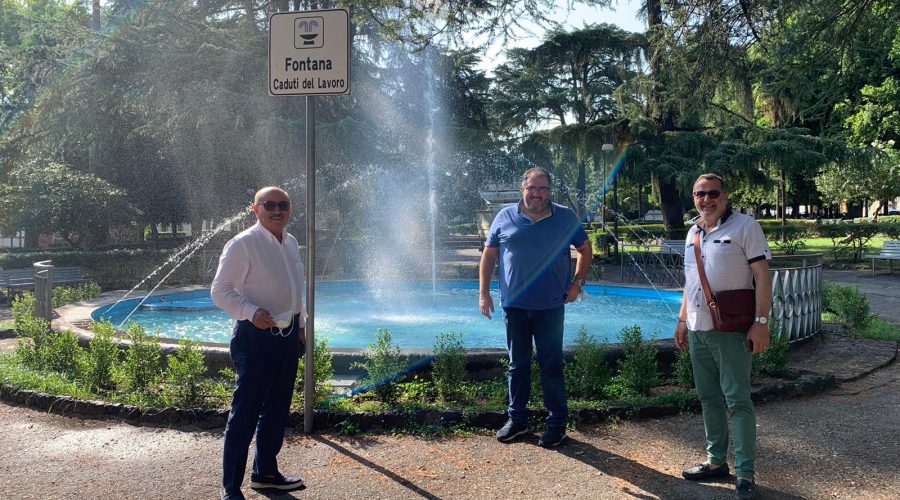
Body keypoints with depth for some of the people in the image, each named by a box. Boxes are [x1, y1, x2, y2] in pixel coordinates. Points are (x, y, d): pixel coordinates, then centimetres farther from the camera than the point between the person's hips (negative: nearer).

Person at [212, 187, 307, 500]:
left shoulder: (291, 243, 11)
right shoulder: (243, 244, -13)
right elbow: (221, 290, -14)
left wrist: (301, 324, 19)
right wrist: (251, 312, -27)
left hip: (288, 335, 8)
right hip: (257, 336, -8)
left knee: (278, 409, 17)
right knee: (246, 411, -4)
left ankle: (265, 472, 33)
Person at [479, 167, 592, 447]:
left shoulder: (566, 218, 3)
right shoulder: (505, 217, 4)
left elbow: (585, 249, 13)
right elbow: (489, 254, 9)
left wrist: (577, 282, 1)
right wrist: (484, 293, 4)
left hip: (550, 306, -1)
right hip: (514, 305, 2)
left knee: (551, 366, 3)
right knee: (517, 364, 11)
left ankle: (557, 423, 15)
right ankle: (517, 419, 23)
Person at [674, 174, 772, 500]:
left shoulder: (744, 226, -7)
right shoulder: (693, 233, 14)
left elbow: (762, 276, -11)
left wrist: (761, 322, -18)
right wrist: (682, 320, 18)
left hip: (731, 330, -7)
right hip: (698, 330, 7)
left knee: (737, 400, -4)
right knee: (709, 398, 13)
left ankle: (745, 474, 3)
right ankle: (716, 461, 25)